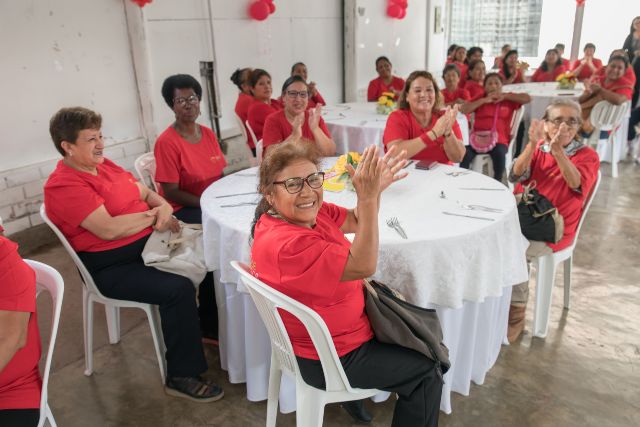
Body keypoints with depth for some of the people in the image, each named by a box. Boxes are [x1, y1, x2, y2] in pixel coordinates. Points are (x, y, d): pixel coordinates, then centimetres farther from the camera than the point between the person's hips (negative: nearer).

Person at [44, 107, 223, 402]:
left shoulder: (105, 165, 11)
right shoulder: (63, 186, -17)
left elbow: (146, 193, 14)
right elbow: (109, 229, -26)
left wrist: (165, 206, -9)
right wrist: (153, 215, -13)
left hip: (146, 244, 9)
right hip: (112, 267, -9)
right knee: (178, 289, -27)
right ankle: (181, 377, -10)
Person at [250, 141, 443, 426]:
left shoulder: (307, 211, -8)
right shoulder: (286, 243, -36)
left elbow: (356, 220, 1)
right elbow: (363, 266, -34)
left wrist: (374, 189, -19)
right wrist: (368, 197, -39)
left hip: (328, 334, 9)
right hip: (327, 360, -9)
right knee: (426, 371, 6)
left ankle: (354, 394, 40)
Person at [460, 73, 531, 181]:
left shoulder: (509, 99, 16)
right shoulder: (480, 99, 18)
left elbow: (528, 98, 4)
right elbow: (463, 110, 3)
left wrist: (504, 96, 3)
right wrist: (484, 100, 0)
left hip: (499, 139, -1)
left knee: (499, 154, -36)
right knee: (464, 154, -30)